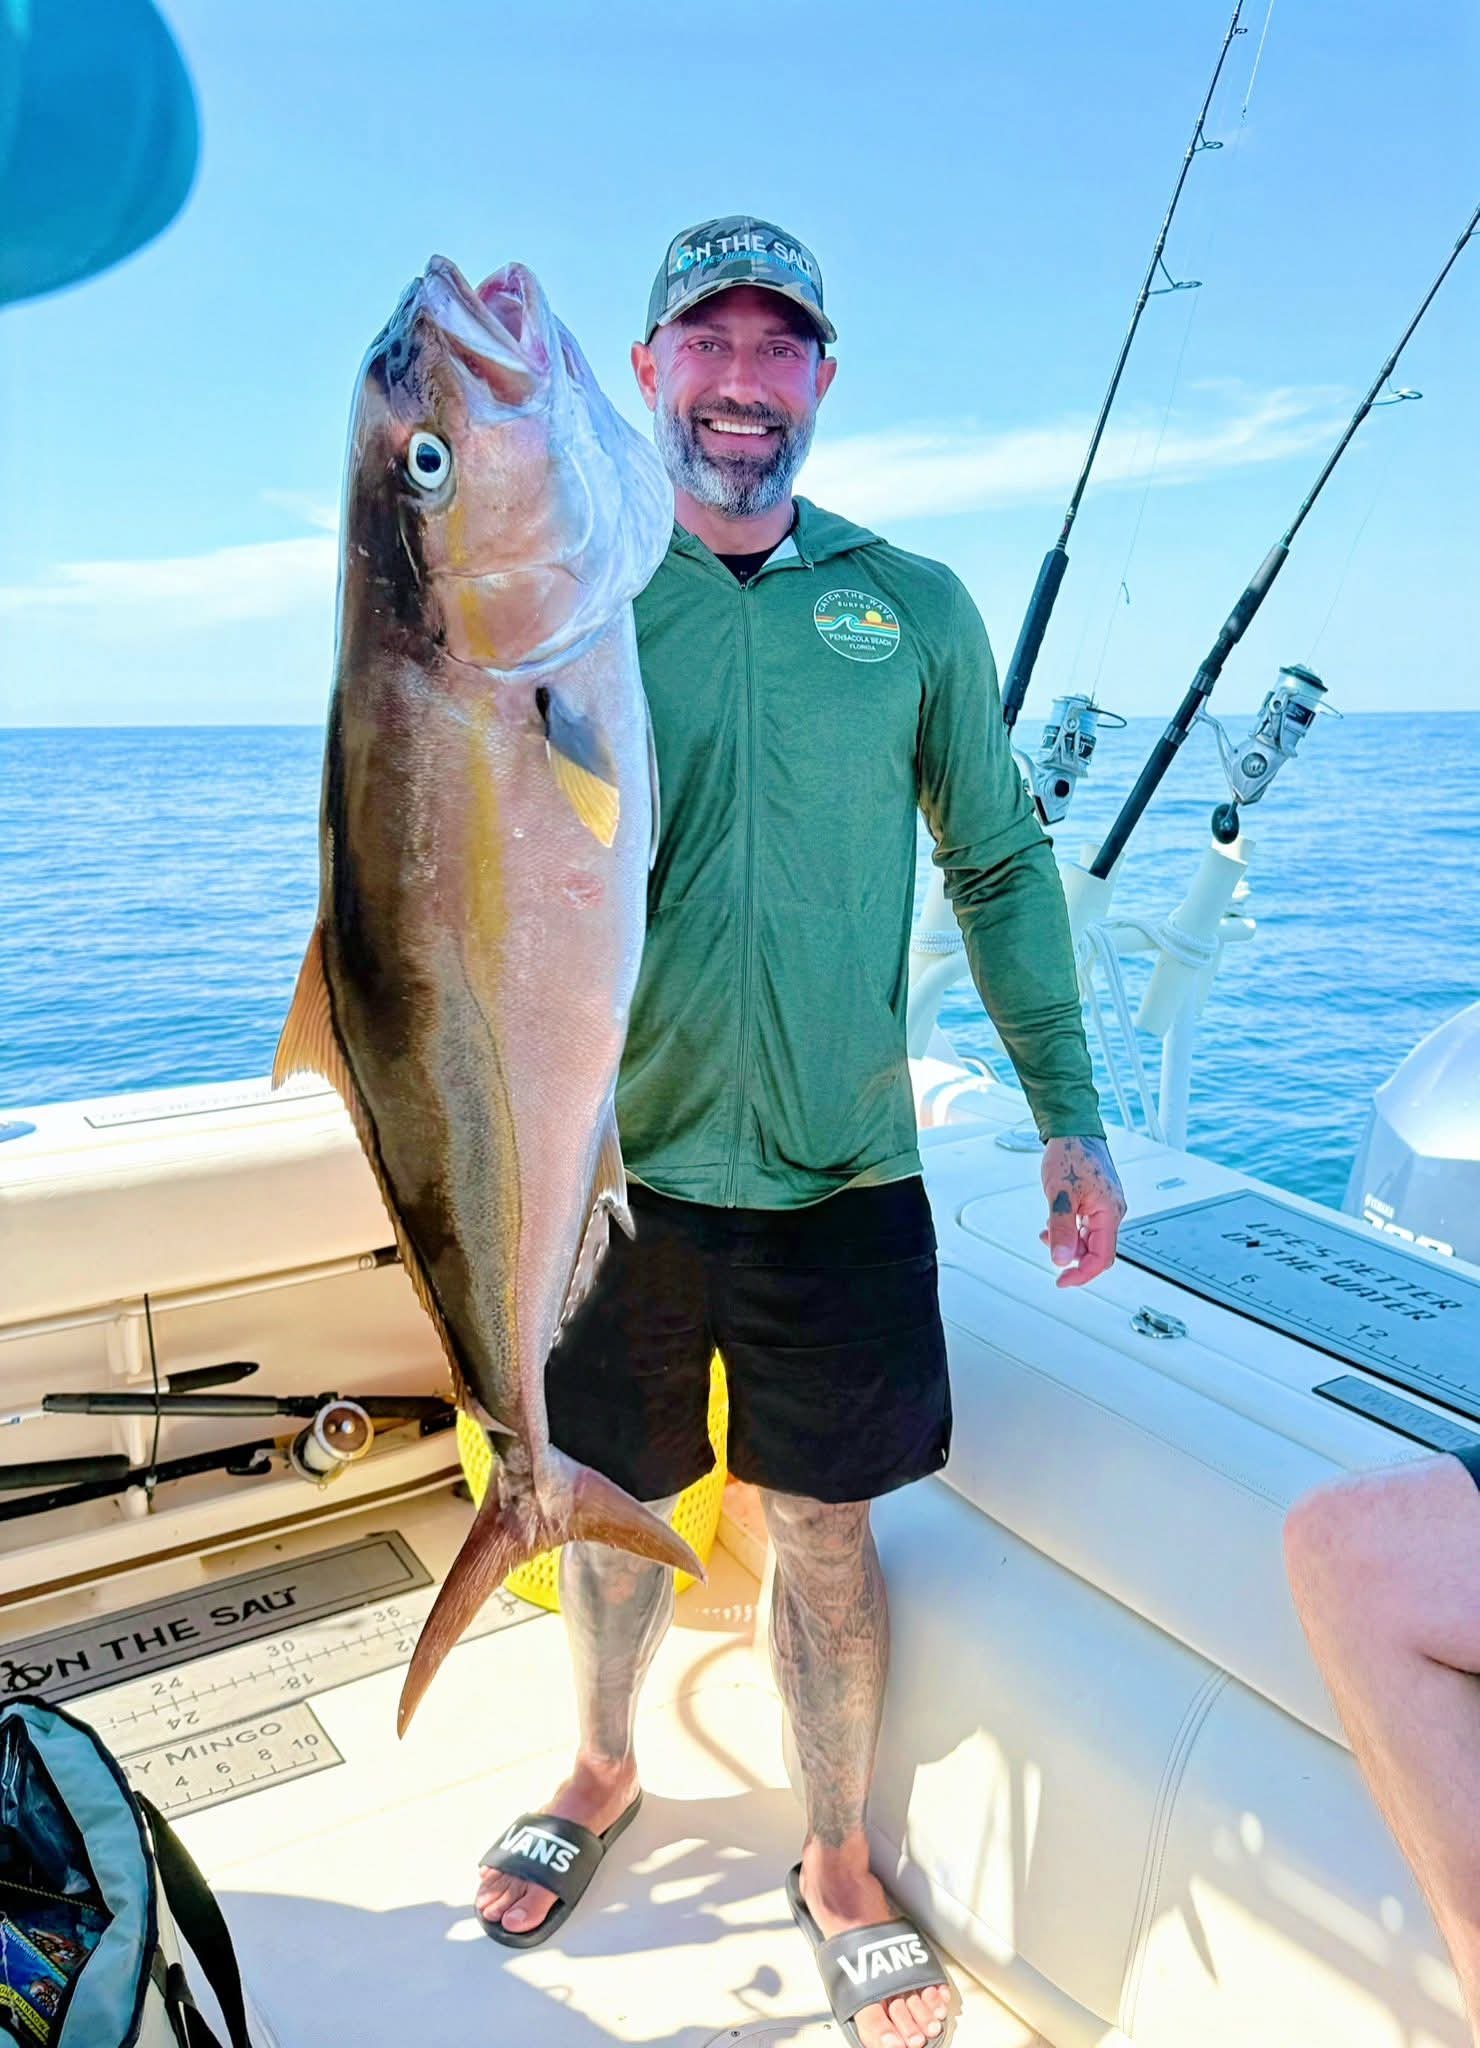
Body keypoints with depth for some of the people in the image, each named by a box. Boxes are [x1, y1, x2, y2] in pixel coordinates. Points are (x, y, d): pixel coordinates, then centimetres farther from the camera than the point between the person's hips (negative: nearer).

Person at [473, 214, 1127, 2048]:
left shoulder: (913, 605, 4)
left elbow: (1000, 866, 8)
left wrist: (1068, 1113, 3)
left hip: (840, 1175, 0)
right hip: (612, 1159, 0)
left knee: (826, 1536, 12)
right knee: (612, 1506, 18)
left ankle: (840, 1861, 37)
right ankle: (602, 1775, 47)